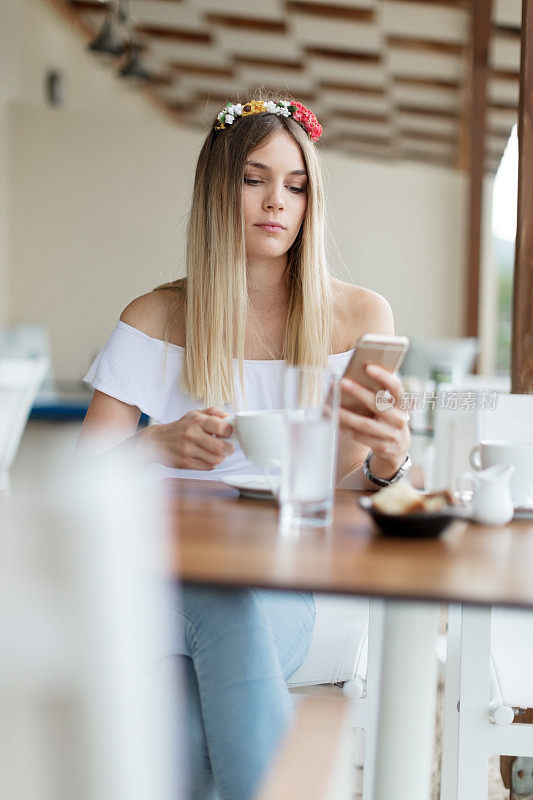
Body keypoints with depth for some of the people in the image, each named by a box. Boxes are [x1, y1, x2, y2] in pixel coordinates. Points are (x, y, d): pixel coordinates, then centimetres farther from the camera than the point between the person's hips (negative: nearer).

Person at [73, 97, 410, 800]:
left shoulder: (360, 318, 6)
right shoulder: (157, 319, 7)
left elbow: (355, 497, 2)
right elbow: (83, 472, 1)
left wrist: (388, 459, -23)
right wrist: (159, 446, -22)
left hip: (293, 579, 1)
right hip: (167, 572, 0)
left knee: (233, 613, -36)